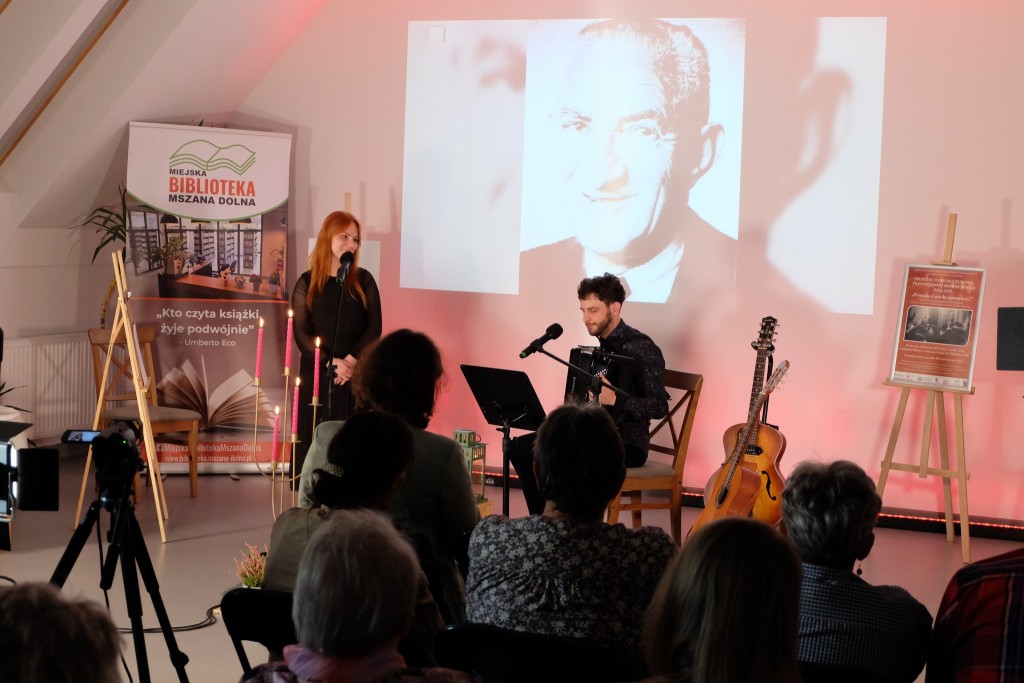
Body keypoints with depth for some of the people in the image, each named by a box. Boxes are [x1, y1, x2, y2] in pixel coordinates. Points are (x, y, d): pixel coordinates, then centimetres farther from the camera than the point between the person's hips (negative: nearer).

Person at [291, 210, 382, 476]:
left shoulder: (364, 281, 8)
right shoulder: (307, 283, 5)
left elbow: (374, 328, 1)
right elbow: (302, 333, -1)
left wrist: (350, 361, -13)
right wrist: (333, 363, -13)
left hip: (356, 376, 0)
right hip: (316, 375, 0)